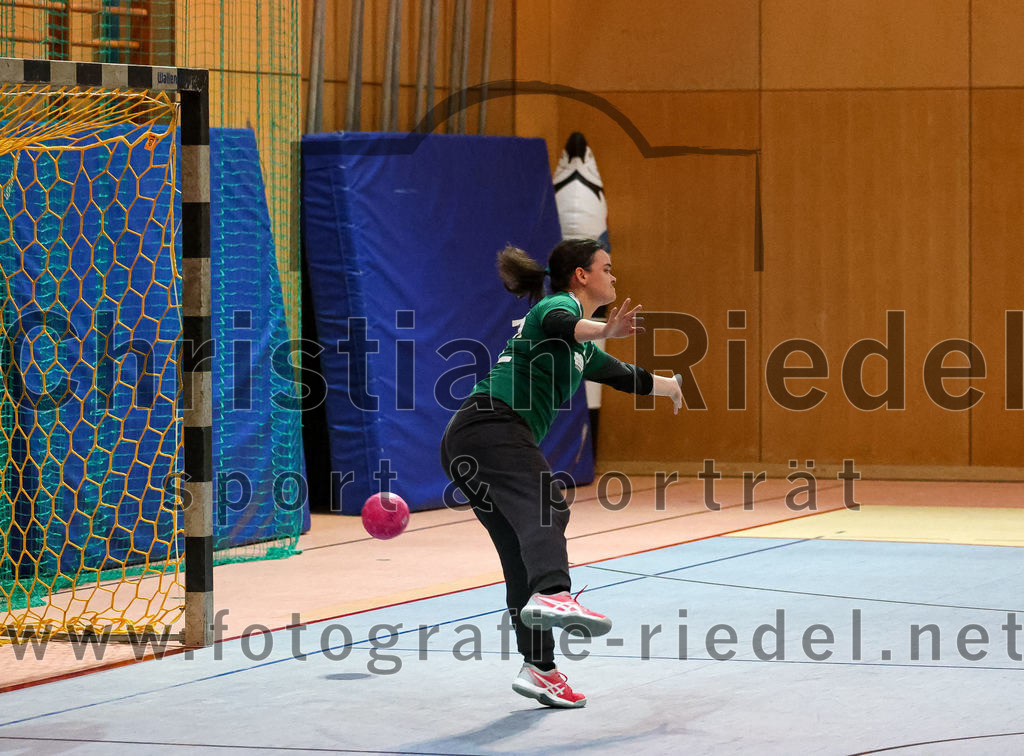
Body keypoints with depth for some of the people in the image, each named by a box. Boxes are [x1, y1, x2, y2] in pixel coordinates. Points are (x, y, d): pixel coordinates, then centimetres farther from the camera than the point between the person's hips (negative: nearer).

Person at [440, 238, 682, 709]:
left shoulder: (581, 351, 30)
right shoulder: (558, 305, 0)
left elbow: (623, 376, 48)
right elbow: (562, 325, -26)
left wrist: (669, 385, 65)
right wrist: (605, 330, -46)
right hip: (492, 427, -11)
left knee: (523, 558, 6)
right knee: (546, 510, -34)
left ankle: (539, 669, 7)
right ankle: (553, 597, -61)